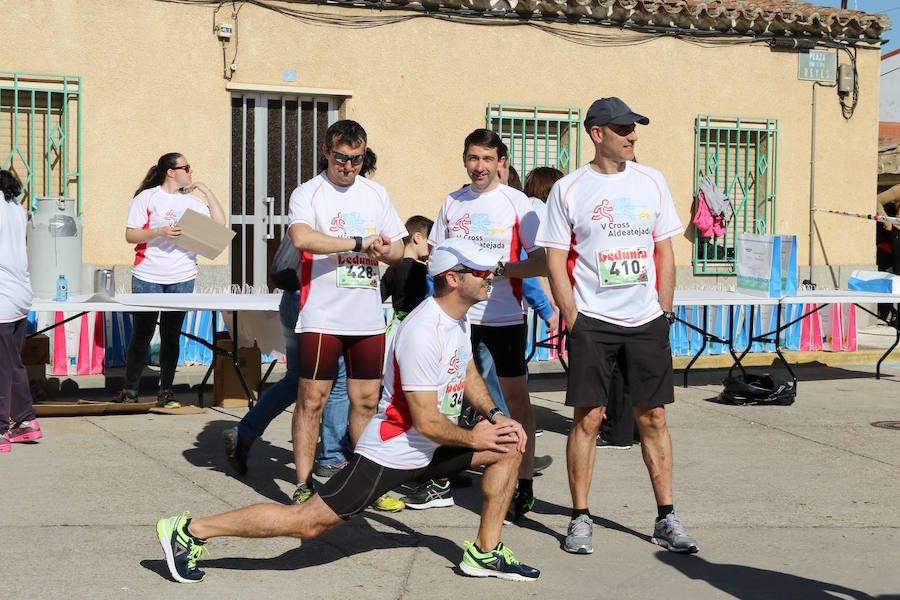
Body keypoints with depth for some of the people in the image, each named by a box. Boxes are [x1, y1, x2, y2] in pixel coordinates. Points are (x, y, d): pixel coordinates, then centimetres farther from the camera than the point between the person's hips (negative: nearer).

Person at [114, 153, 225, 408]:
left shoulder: (191, 200, 13)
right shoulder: (146, 198, 1)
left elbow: (219, 224, 7)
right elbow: (130, 235, -2)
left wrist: (206, 190, 5)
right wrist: (159, 232, -17)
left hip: (182, 279, 3)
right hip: (148, 278, -3)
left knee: (171, 335, 5)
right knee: (141, 334, 0)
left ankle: (165, 391, 10)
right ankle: (130, 390, 10)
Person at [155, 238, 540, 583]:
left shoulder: (458, 317, 5)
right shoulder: (422, 333, -26)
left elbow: (467, 373, 23)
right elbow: (426, 421, -24)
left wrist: (494, 415, 8)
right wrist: (473, 438, -9)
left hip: (431, 449, 10)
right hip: (390, 452, -10)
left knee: (510, 446, 6)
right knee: (306, 523, -12)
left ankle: (485, 553, 15)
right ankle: (189, 531, -3)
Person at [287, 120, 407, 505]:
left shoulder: (376, 194, 13)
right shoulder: (308, 194, -3)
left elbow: (398, 248, 17)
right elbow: (302, 238, -23)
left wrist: (385, 250, -7)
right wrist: (359, 243, -21)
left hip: (368, 317, 5)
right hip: (321, 317, -4)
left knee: (366, 400, 8)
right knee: (312, 399, -4)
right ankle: (304, 485, 4)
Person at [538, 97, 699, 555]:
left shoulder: (651, 182, 9)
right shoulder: (568, 190, -1)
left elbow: (664, 251, 12)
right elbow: (556, 261, -1)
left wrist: (664, 311, 6)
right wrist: (573, 320, -7)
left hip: (646, 322, 3)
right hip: (592, 322, -3)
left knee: (653, 417, 5)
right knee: (587, 417, -2)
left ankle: (666, 519, 13)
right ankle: (580, 518, 9)